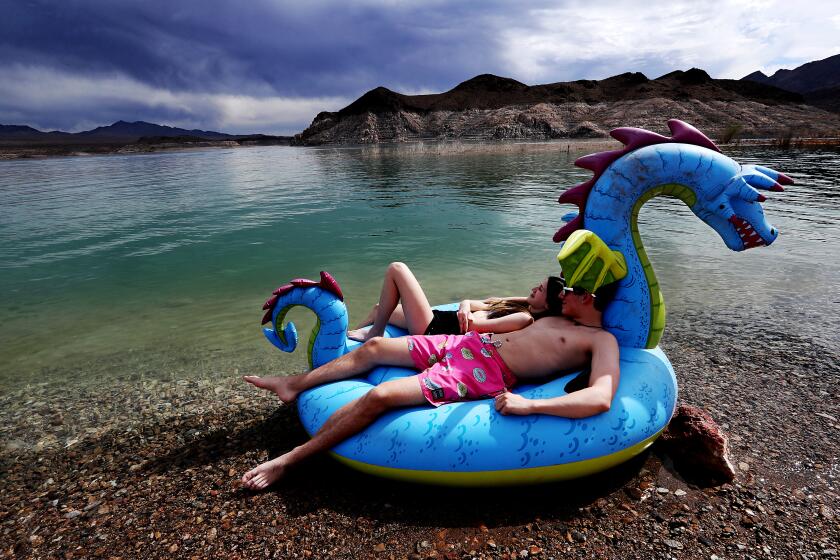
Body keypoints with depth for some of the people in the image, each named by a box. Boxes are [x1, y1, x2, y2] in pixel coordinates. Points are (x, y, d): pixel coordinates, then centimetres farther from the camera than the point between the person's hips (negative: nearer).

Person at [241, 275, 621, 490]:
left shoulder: (602, 341, -6)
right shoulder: (557, 316, 19)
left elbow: (601, 399, -24)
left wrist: (529, 405, -34)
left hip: (486, 375, -8)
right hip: (469, 344, 9)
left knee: (379, 396, -22)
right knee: (374, 347, 5)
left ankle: (290, 459, -3)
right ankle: (295, 385, 24)